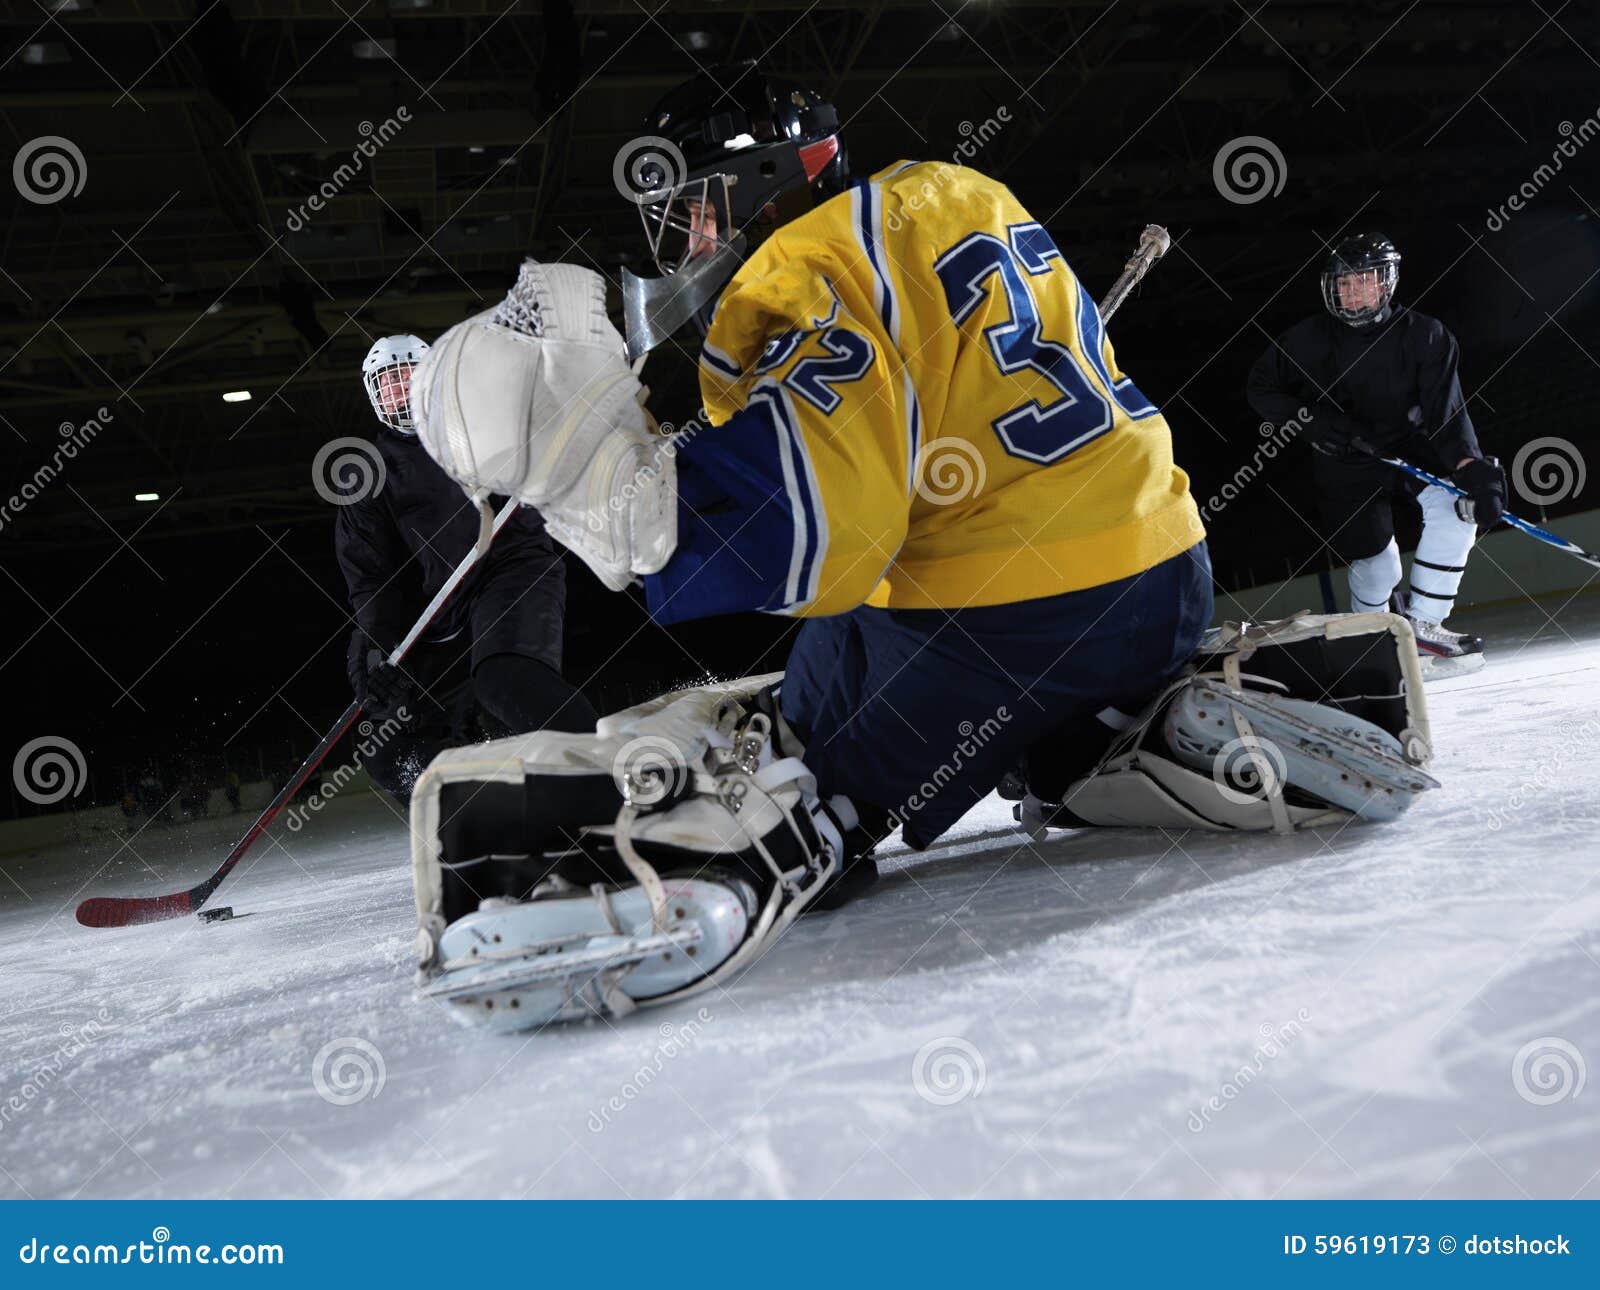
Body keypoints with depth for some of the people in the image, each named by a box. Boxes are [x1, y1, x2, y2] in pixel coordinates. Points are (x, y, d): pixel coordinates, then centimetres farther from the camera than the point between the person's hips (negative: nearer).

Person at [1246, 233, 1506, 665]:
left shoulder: (1425, 336, -12)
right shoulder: (1310, 339, -11)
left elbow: (1446, 411, -17)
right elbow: (1261, 389, 2)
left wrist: (1471, 466, -33)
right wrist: (1309, 419, -15)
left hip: (1410, 447, 1)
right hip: (1346, 465, -1)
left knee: (1455, 506, -27)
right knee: (1377, 568, -5)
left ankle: (1422, 622, -14)